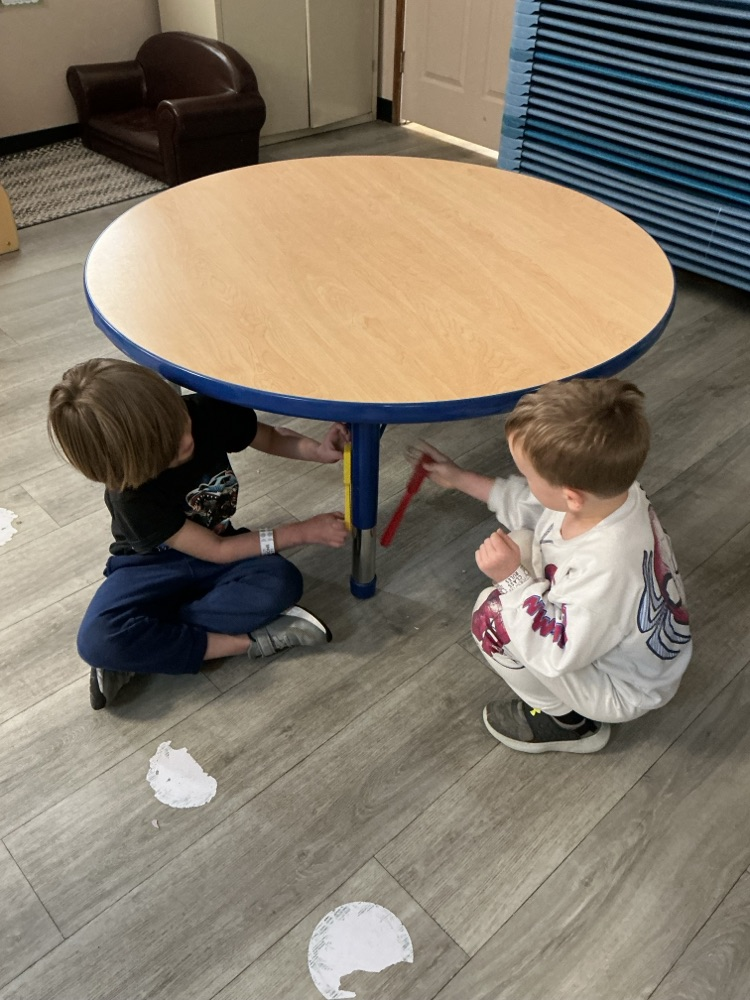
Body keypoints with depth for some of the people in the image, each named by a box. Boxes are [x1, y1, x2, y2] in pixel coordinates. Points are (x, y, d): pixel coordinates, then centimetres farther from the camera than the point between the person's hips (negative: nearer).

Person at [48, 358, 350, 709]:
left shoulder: (207, 413, -23)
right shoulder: (131, 496, -30)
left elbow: (273, 438, -2)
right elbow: (217, 551, -21)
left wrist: (319, 451, -23)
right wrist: (303, 532, -22)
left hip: (218, 542, 4)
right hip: (152, 565, -3)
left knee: (281, 582, -29)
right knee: (97, 642, -33)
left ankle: (138, 651, -21)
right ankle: (247, 641, -25)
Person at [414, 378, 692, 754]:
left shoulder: (606, 568, -43)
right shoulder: (605, 488, -19)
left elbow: (559, 650, -30)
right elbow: (527, 503, 2)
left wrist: (512, 578, -30)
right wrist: (460, 479, 9)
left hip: (621, 691, -8)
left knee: (494, 616, -20)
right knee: (521, 543, 5)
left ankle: (566, 721, 6)